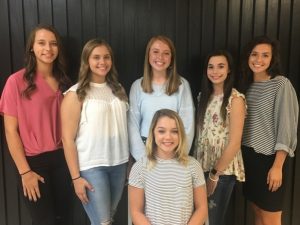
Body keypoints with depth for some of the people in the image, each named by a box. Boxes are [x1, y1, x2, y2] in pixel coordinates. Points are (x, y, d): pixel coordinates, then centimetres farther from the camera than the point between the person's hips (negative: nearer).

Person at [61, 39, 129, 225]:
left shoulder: (118, 89, 8)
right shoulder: (76, 94, -8)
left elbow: (124, 126, 11)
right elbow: (68, 138, -9)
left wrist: (129, 162, 9)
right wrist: (76, 177, -11)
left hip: (119, 163, 5)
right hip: (91, 166, -5)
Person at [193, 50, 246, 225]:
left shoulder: (235, 99, -12)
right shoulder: (205, 96, 8)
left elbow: (234, 143, -15)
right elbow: (200, 133, 8)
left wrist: (215, 174, -13)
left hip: (223, 171, -6)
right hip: (202, 166, 6)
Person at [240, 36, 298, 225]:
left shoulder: (281, 84, -10)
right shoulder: (248, 84, 8)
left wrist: (278, 166, -17)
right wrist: (240, 155, 6)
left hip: (270, 158, -6)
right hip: (249, 156, 6)